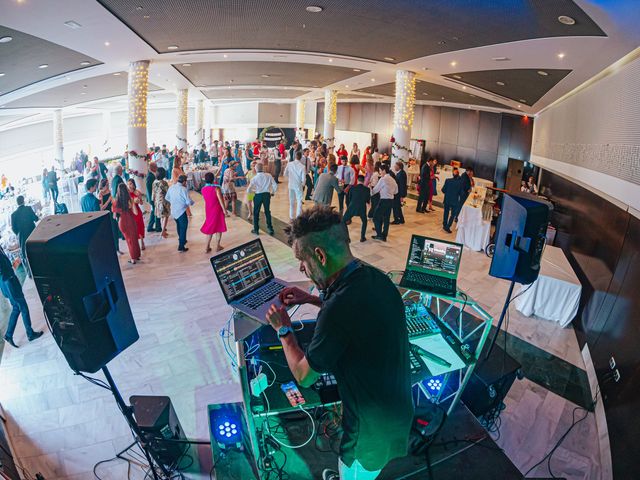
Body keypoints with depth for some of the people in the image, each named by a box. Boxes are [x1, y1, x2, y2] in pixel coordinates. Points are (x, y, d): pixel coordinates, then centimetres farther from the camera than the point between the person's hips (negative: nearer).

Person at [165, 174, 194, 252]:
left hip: (173, 211, 7)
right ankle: (181, 246, 5)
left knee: (179, 226, 26)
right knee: (183, 228, 4)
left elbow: (167, 198, 11)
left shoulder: (171, 187, 1)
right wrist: (192, 202, 2)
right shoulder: (183, 189, -19)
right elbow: (189, 202, -19)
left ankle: (181, 240, 45)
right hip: (181, 211, -7)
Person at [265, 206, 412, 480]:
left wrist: (283, 330, -5)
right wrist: (312, 299, 10)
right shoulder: (375, 278, -11)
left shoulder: (339, 309, -36)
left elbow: (304, 376, -19)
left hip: (373, 431, -7)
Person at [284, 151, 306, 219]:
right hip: (298, 185, -3)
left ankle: (291, 216, 23)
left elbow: (285, 174, 3)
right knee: (299, 201, 6)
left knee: (291, 201, 15)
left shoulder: (289, 164, -8)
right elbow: (303, 178, -15)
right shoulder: (302, 166, -17)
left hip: (291, 185, 4)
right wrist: (303, 184, 4)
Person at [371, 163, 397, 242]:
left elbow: (375, 190, -10)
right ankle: (384, 236, 16)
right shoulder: (392, 179, 10)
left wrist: (369, 192, 4)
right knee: (386, 218, 12)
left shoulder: (383, 179, -13)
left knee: (376, 217, 4)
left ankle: (379, 235, 5)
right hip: (391, 200, 8)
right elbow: (396, 191, 16)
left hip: (384, 200, -8)